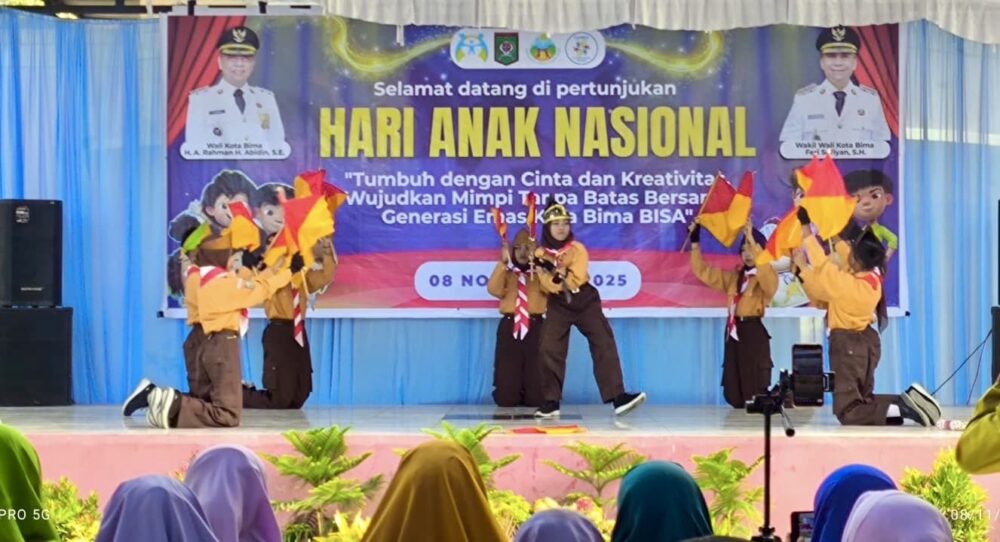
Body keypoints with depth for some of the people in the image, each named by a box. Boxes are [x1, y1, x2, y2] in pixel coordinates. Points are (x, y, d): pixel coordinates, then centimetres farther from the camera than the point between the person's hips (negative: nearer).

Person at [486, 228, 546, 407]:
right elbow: (494, 290, -5)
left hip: (535, 327, -1)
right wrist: (503, 262, -13)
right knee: (505, 398, -4)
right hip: (509, 327, 1)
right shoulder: (506, 274, 17)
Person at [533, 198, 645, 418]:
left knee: (604, 344, -9)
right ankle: (551, 402, 1)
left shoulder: (577, 248, -1)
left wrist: (557, 273, -22)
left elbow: (578, 279, -15)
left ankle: (618, 397, -12)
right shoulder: (540, 254, 0)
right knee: (549, 349, -9)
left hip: (586, 301, 0)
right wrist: (562, 274, -28)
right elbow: (549, 285, -12)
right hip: (559, 305, 0)